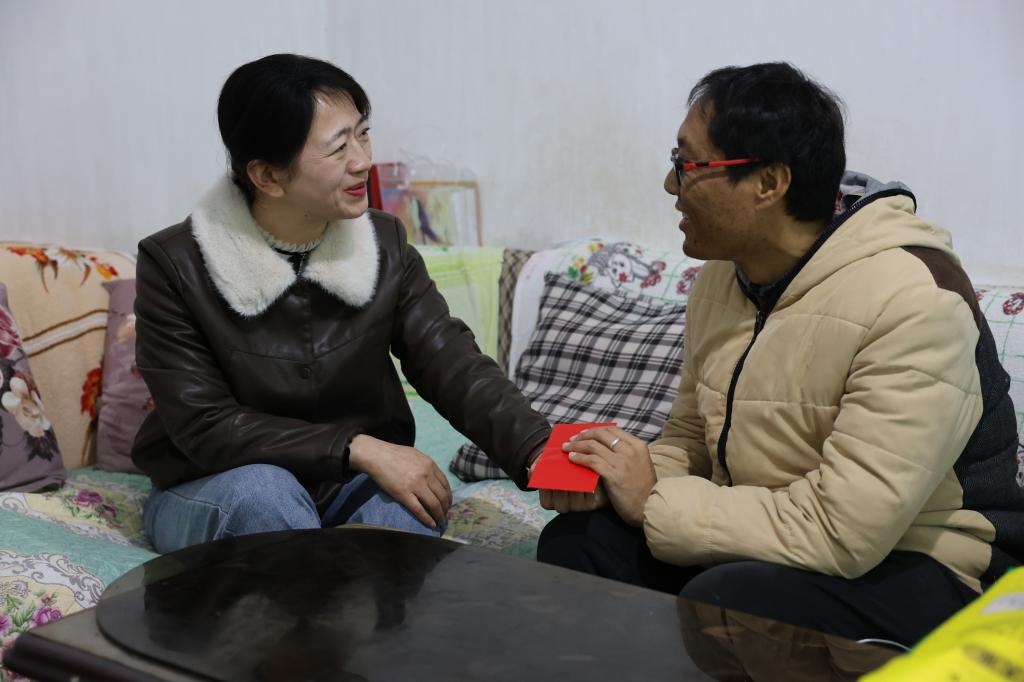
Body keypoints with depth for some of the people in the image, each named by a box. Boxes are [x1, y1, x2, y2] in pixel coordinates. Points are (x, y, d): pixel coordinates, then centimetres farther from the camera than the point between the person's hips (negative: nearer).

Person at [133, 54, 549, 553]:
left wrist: (540, 454, -31)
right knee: (264, 489, -34)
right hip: (213, 490, -2)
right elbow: (203, 426, -18)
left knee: (405, 505, -29)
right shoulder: (175, 265, -15)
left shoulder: (384, 247, -5)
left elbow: (454, 366, -13)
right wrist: (357, 449, -28)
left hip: (351, 488, 2)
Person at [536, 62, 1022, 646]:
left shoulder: (913, 301, -24)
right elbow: (690, 438, 12)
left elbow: (843, 530, -28)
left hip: (917, 569, -7)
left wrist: (653, 504, -21)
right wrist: (608, 477, -10)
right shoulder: (724, 273, 3)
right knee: (575, 541, -11)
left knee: (723, 600, -33)